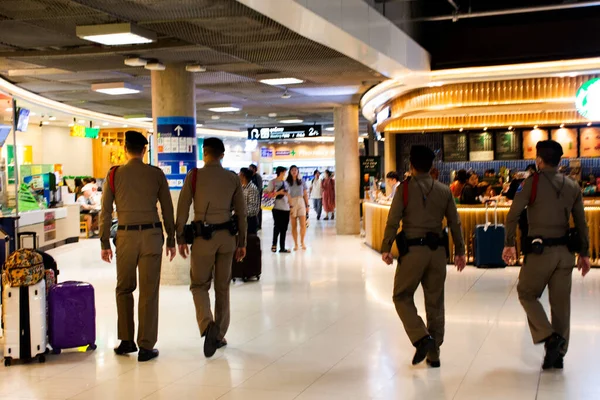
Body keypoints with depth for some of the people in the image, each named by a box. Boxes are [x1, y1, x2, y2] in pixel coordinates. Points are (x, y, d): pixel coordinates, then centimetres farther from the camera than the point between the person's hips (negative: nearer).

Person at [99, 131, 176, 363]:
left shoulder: (115, 174, 1)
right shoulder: (156, 174, 1)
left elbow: (106, 211, 1)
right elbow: (167, 209, 4)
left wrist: (104, 243, 7)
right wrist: (171, 240, 12)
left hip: (126, 235, 0)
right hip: (152, 234, 0)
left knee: (124, 289, 17)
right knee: (149, 292, 3)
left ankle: (126, 341, 19)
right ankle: (146, 347, 6)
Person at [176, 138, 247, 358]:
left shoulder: (194, 175, -4)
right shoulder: (233, 179, 3)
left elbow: (182, 209, -5)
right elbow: (241, 213, 4)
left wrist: (180, 239, 2)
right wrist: (242, 242, 12)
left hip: (204, 237, -3)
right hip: (227, 236, 3)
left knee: (199, 285, 8)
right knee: (222, 287, 13)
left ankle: (208, 325, -16)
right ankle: (219, 335, 19)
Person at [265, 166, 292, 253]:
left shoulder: (285, 183, 15)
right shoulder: (273, 182, -2)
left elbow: (288, 195, 17)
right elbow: (268, 195, -7)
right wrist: (279, 192, -16)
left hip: (286, 208, 6)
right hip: (277, 208, -6)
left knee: (284, 229, 6)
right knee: (277, 226, -6)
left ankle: (282, 247, 11)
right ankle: (274, 245, 11)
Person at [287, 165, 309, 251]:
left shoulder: (301, 181, 9)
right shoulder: (287, 182, 1)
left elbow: (305, 194, 11)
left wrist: (307, 205, 7)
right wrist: (289, 206, -11)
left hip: (301, 203, 2)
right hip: (292, 203, -1)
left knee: (303, 224, -5)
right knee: (294, 226, 2)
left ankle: (302, 242, 12)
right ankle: (296, 244, 9)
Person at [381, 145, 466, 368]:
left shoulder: (405, 188, -5)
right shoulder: (444, 191, 7)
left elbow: (393, 220, -8)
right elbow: (455, 223, 8)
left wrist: (386, 248, -1)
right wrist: (459, 251, 16)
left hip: (412, 249, -4)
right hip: (437, 250, 4)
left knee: (402, 297, 9)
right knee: (435, 302, 11)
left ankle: (422, 338, -10)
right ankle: (434, 353, 17)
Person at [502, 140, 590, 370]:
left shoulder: (533, 183, -7)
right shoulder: (572, 186, 6)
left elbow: (513, 215, -12)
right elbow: (581, 223, 9)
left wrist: (509, 244, -4)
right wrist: (584, 253, 15)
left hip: (540, 250, -4)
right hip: (565, 251, 5)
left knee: (526, 294, 13)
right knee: (561, 302, 10)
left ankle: (549, 336, -4)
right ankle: (558, 354, 16)